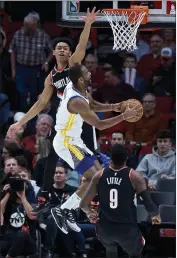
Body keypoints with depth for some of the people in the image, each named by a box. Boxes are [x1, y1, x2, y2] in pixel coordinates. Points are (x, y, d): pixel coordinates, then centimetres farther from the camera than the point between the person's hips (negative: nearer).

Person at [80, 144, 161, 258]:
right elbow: (148, 203, -13)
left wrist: (90, 212, 24)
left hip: (105, 229, 3)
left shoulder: (99, 176, -4)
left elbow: (83, 204, 1)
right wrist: (156, 215, 9)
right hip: (127, 229, -3)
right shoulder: (134, 177, -12)